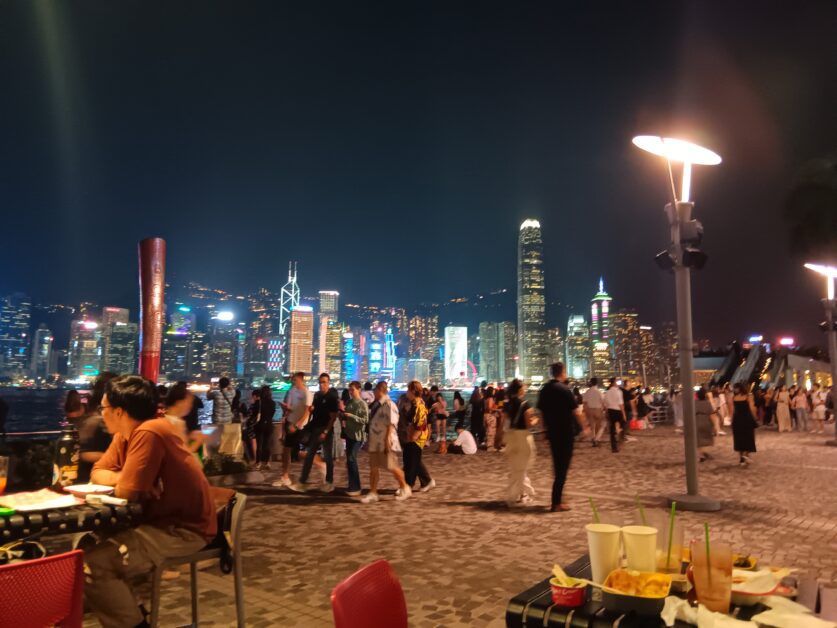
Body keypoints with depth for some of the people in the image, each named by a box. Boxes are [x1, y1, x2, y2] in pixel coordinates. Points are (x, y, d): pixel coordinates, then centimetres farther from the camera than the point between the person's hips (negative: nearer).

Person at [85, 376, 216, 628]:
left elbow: (126, 492, -23)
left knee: (91, 565, -18)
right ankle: (127, 607, 23)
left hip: (183, 529, -10)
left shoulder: (148, 433, -23)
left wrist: (120, 480, 0)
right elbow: (97, 473, 9)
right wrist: (123, 477, -11)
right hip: (159, 519, 10)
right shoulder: (125, 433, 8)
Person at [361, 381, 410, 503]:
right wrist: (370, 439, 19)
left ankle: (404, 488, 18)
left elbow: (391, 424, -19)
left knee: (391, 467, -1)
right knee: (373, 467, 9)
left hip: (386, 442, -8)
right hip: (375, 441, 8)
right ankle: (373, 493, 16)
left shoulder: (389, 405, -14)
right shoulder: (375, 405, 13)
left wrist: (387, 439, -24)